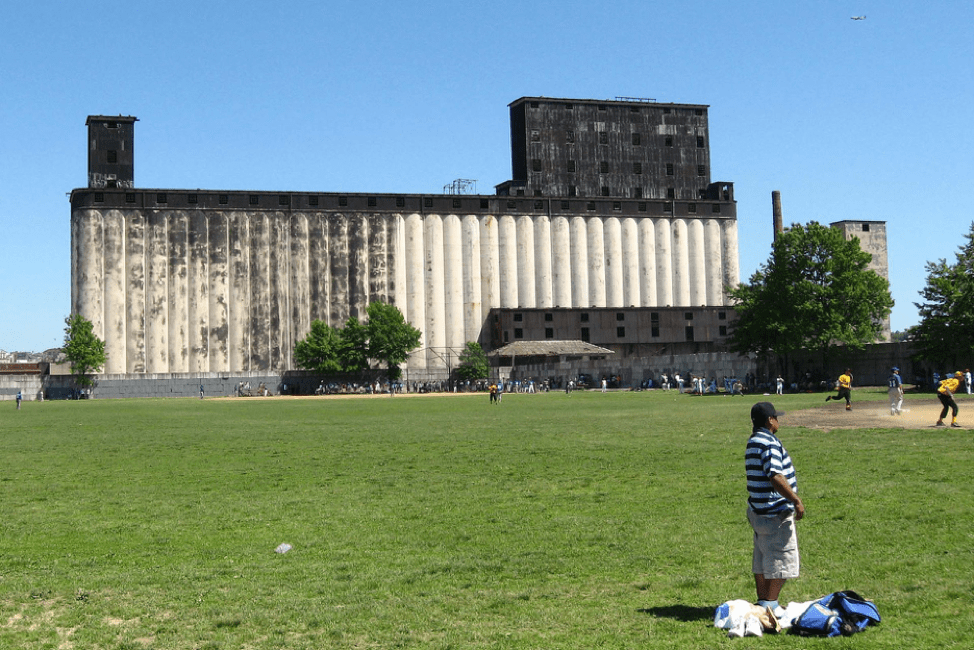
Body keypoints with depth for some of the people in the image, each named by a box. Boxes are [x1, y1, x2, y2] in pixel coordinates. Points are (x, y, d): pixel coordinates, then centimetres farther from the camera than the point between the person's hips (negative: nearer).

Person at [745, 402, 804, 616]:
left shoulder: (753, 442, 12)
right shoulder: (770, 443, -18)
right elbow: (775, 477, -27)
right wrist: (796, 500, -22)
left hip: (758, 511, 10)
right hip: (776, 513, -10)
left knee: (762, 560, 15)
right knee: (781, 560, -1)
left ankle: (763, 602, 22)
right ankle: (770, 604, 1)